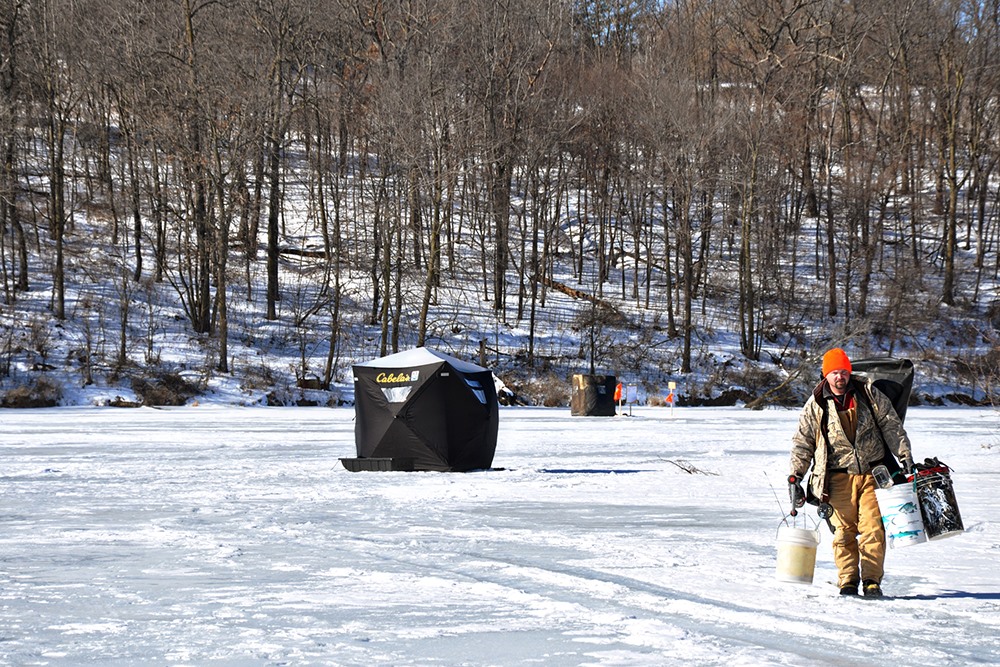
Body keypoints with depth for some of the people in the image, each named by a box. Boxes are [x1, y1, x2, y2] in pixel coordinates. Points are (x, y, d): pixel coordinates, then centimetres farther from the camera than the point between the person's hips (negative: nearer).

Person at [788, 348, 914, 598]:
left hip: (872, 472, 0)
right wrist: (795, 477, 3)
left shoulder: (868, 394, 4)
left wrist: (905, 455, 3)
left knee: (873, 528, -7)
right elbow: (802, 443, 8)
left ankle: (872, 581, -2)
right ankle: (848, 582, 6)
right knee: (845, 530, -2)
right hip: (839, 476, 0)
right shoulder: (815, 405, 2)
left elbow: (891, 426, 9)